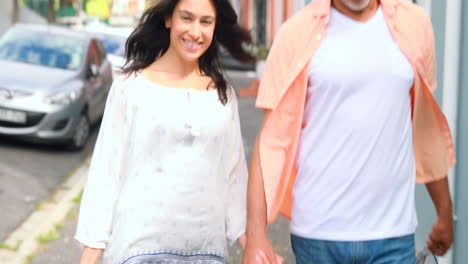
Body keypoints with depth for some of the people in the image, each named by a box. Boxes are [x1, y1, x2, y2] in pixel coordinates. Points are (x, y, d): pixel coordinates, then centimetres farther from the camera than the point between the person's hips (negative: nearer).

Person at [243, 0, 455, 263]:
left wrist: (445, 212, 19)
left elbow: (428, 126, 12)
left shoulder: (414, 24, 2)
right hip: (317, 234, -1)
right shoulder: (298, 33, -5)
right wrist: (256, 234, -10)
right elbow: (273, 139, -5)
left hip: (394, 235, 1)